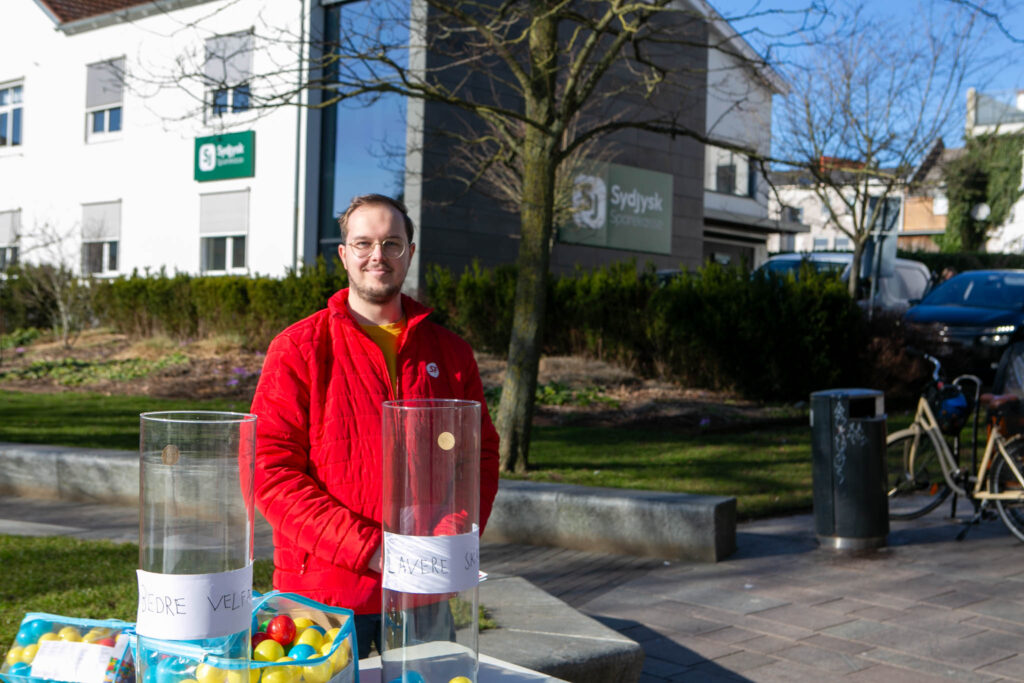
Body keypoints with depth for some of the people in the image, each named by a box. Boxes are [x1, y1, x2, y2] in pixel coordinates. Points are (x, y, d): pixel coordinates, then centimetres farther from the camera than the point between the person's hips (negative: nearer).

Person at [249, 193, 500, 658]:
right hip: (323, 591, -3)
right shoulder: (299, 349, -3)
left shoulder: (450, 352, 9)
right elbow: (270, 470, -9)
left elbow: (481, 454, 11)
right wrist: (370, 549, -16)